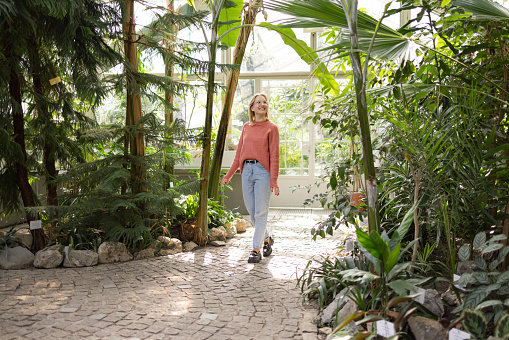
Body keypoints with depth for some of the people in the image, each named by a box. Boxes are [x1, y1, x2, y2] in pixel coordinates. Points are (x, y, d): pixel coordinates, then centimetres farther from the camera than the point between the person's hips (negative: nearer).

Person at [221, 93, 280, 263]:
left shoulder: (271, 128, 1)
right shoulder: (246, 127, 14)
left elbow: (274, 155, -5)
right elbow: (239, 153, 17)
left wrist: (274, 179, -13)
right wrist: (229, 175, 16)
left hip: (263, 171, -5)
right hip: (246, 171, 5)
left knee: (260, 213, -1)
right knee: (251, 212, 9)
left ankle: (256, 249, 7)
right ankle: (267, 238, 31)